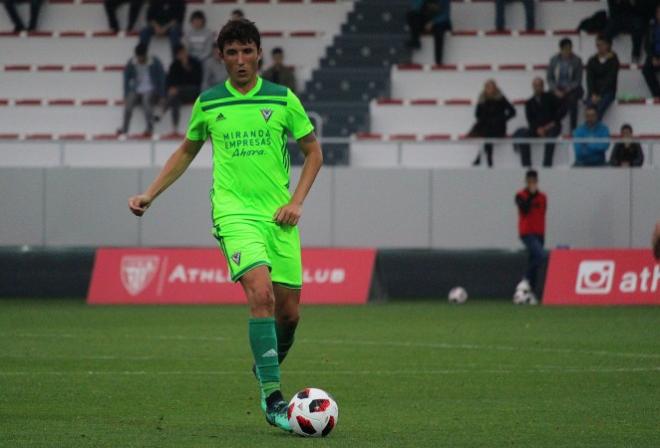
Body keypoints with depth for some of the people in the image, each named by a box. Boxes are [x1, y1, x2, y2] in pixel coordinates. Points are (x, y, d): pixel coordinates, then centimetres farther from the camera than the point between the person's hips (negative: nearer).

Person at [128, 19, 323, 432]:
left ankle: (268, 365, 36)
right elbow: (187, 152, 21)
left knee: (288, 312, 4)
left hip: (278, 216, 2)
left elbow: (313, 152, 11)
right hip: (235, 214, -2)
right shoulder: (208, 103, 6)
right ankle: (272, 395, -21)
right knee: (261, 294, -23)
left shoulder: (283, 99, 4)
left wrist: (296, 201, -1)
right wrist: (150, 194, 14)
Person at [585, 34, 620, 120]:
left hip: (607, 91, -3)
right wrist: (593, 94, -14)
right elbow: (590, 79, 3)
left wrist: (599, 96, -16)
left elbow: (610, 80, -8)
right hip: (594, 92, 3)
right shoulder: (592, 61, 12)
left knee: (598, 109, -32)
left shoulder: (613, 60, 0)